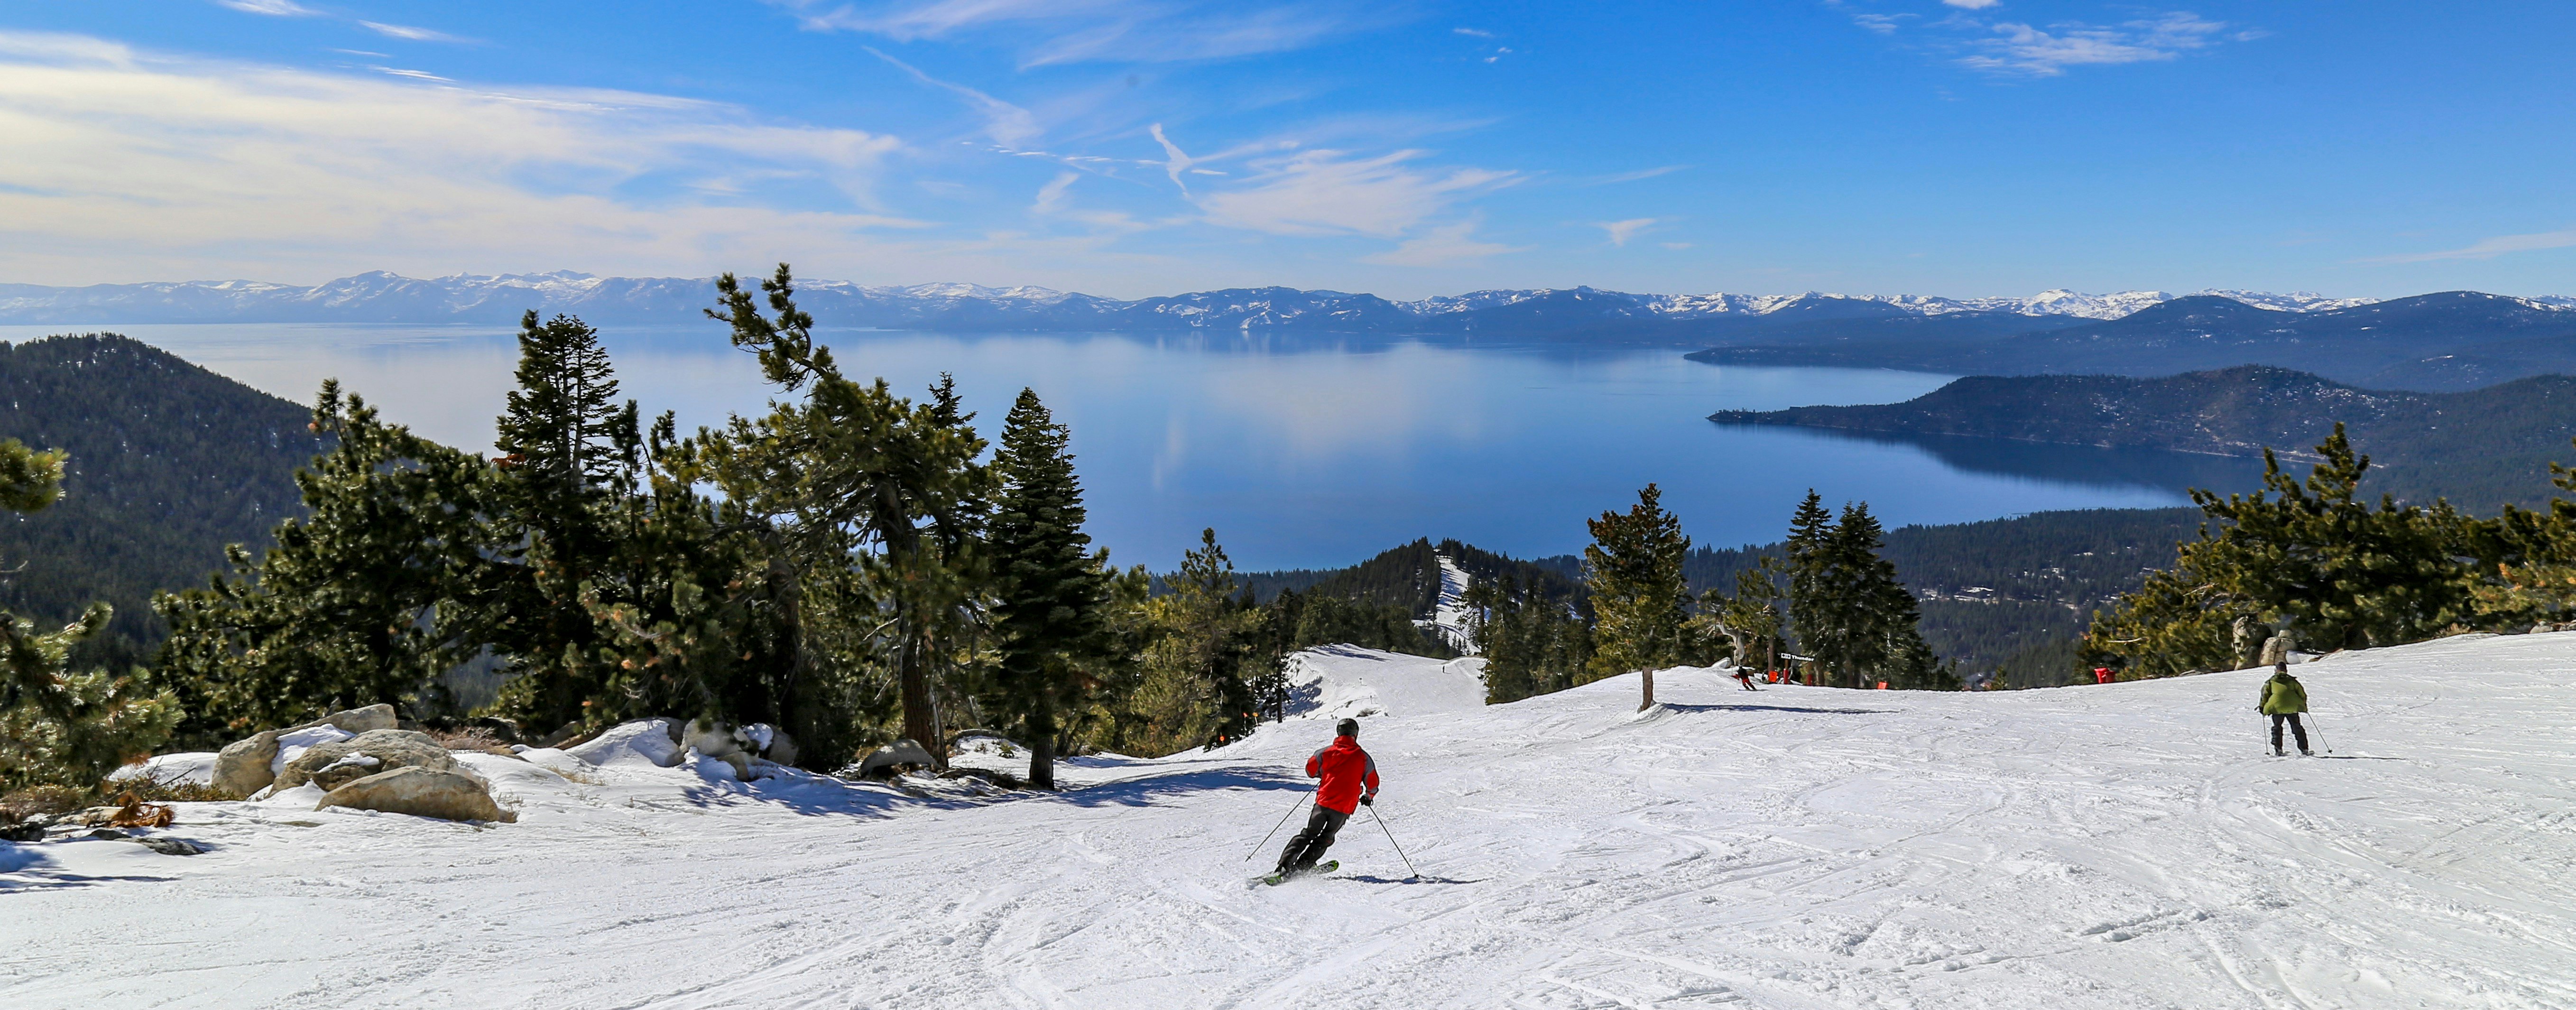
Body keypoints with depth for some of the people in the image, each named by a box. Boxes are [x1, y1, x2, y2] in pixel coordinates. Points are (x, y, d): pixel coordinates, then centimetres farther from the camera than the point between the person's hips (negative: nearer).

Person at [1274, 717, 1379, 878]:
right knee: (1325, 839, 15)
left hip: (1324, 801, 1)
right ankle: (1302, 866, 4)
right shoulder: (1363, 757, 0)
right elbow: (1373, 784, 6)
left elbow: (1310, 770, 11)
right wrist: (1368, 797, 28)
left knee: (1308, 834, 12)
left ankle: (1285, 864, -2)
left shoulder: (1327, 752, 0)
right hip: (1344, 808, -1)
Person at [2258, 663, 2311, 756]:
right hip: (2292, 707, 1)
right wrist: (2304, 705, 30)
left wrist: (2262, 706, 15)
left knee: (2277, 728, 11)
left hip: (2277, 707, -1)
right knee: (2297, 727, 14)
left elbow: (2265, 694, 6)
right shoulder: (2292, 681, 16)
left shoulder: (2271, 682, 13)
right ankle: (2304, 749, 12)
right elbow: (2302, 694, 17)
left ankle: (2278, 750, 2)